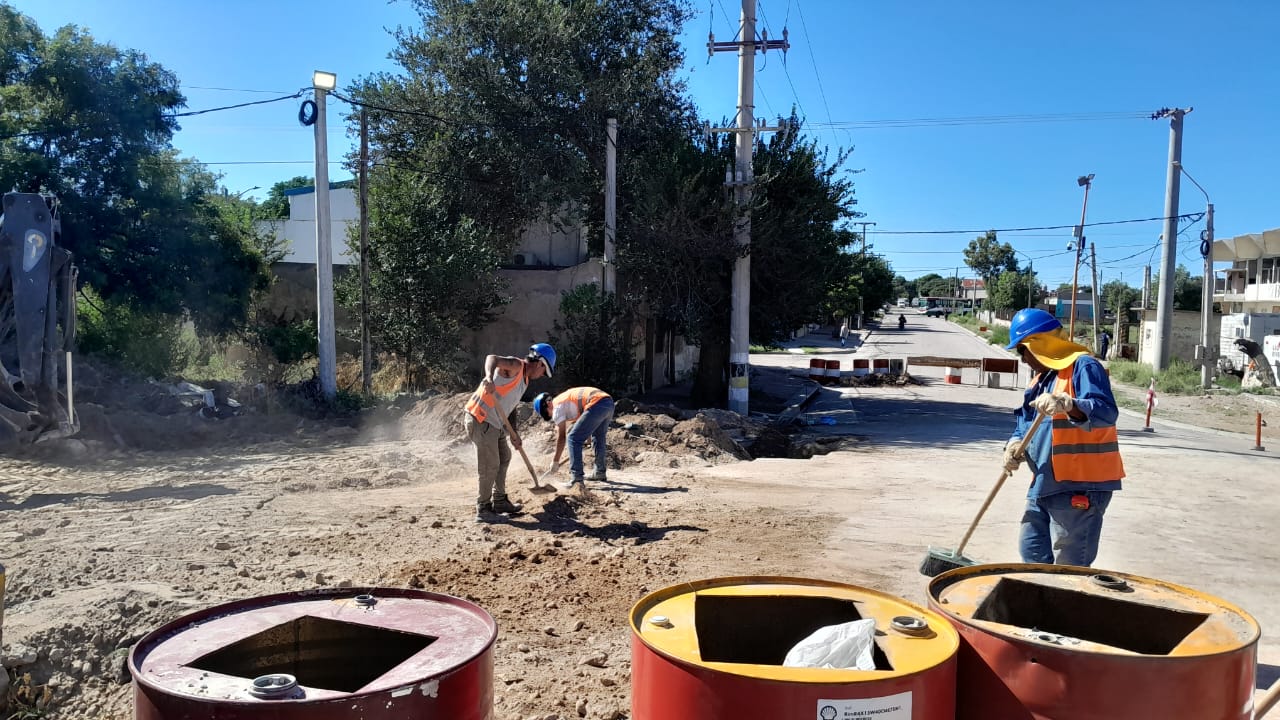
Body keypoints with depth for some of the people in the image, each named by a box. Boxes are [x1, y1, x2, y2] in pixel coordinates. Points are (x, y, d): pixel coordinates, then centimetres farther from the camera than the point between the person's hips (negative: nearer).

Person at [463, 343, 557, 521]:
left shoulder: (524, 380, 18)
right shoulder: (516, 365, -11)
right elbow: (492, 358, -31)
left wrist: (513, 434, 19)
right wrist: (489, 377, -52)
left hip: (495, 423, 11)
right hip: (481, 420, -11)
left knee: (504, 458, 21)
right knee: (490, 465, -7)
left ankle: (500, 502, 33)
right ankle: (483, 510, 4)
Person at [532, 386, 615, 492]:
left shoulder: (557, 406, 5)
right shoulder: (566, 398, 29)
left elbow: (561, 437, 5)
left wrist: (555, 461, 12)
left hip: (597, 404, -9)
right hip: (609, 401, 10)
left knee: (573, 438, -1)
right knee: (598, 437, 28)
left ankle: (577, 478, -5)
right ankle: (600, 472, 39)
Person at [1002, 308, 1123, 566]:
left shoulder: (1083, 366, -12)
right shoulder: (1042, 376, 17)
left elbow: (1107, 413, -27)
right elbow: (1026, 421, 21)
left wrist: (1067, 405, -45)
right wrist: (1014, 445, 0)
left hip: (1079, 486, -10)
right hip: (1044, 485, 10)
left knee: (1069, 568, -4)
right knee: (1032, 551, 17)